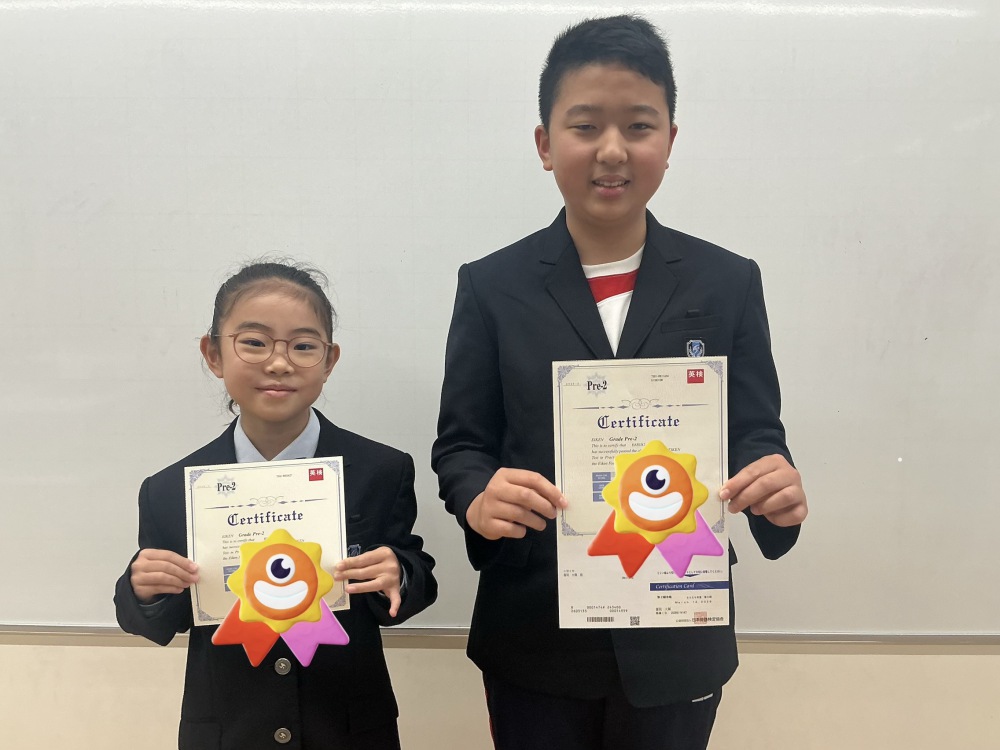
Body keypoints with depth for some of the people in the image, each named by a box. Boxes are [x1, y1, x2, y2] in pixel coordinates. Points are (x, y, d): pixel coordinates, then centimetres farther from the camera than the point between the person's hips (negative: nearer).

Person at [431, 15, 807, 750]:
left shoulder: (729, 282, -1)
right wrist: (479, 497, -24)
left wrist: (777, 486, -22)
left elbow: (754, 433, 0)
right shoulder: (491, 286, -3)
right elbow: (460, 442, -2)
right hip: (534, 636, 0)